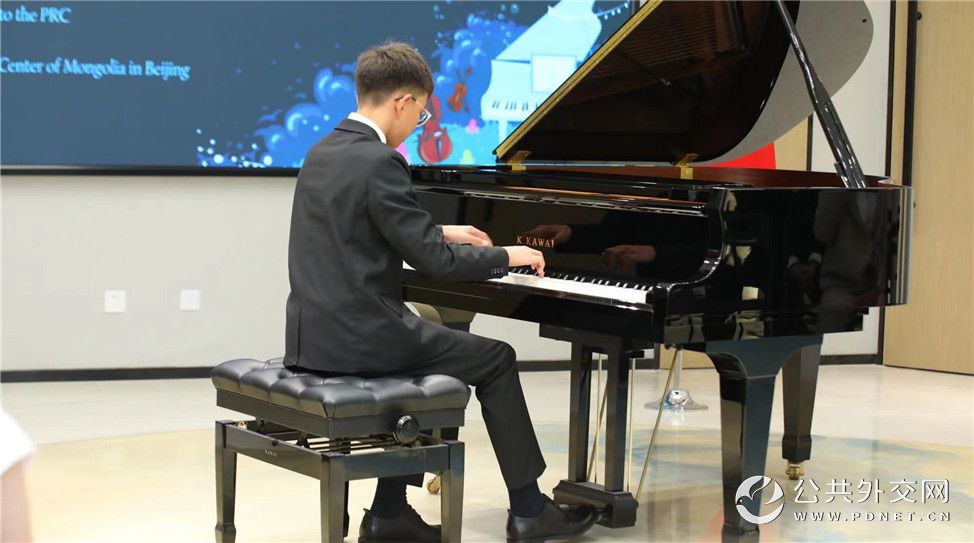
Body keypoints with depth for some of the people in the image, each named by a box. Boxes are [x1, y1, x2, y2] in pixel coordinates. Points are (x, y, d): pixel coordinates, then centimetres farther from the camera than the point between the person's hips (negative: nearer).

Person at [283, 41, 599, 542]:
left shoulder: (323, 153, 11)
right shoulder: (380, 163, -17)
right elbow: (433, 261, -16)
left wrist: (441, 233, 28)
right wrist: (506, 256, -1)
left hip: (315, 333, 9)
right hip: (358, 339, -9)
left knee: (431, 351, 28)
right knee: (496, 360, 9)